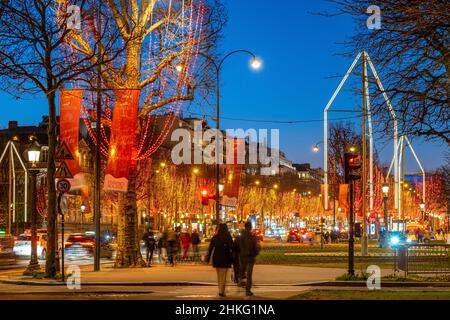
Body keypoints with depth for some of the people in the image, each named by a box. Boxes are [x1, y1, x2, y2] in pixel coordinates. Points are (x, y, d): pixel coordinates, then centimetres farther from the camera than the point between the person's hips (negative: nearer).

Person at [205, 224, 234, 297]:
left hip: (216, 258, 3)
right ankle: (221, 291, -9)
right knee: (223, 276, 1)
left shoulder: (215, 237, 1)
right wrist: (232, 259, -4)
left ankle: (221, 290, 22)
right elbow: (231, 249, -10)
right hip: (225, 258, -3)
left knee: (219, 275, 17)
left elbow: (210, 248, 0)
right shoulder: (228, 237, -7)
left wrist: (208, 258, 4)